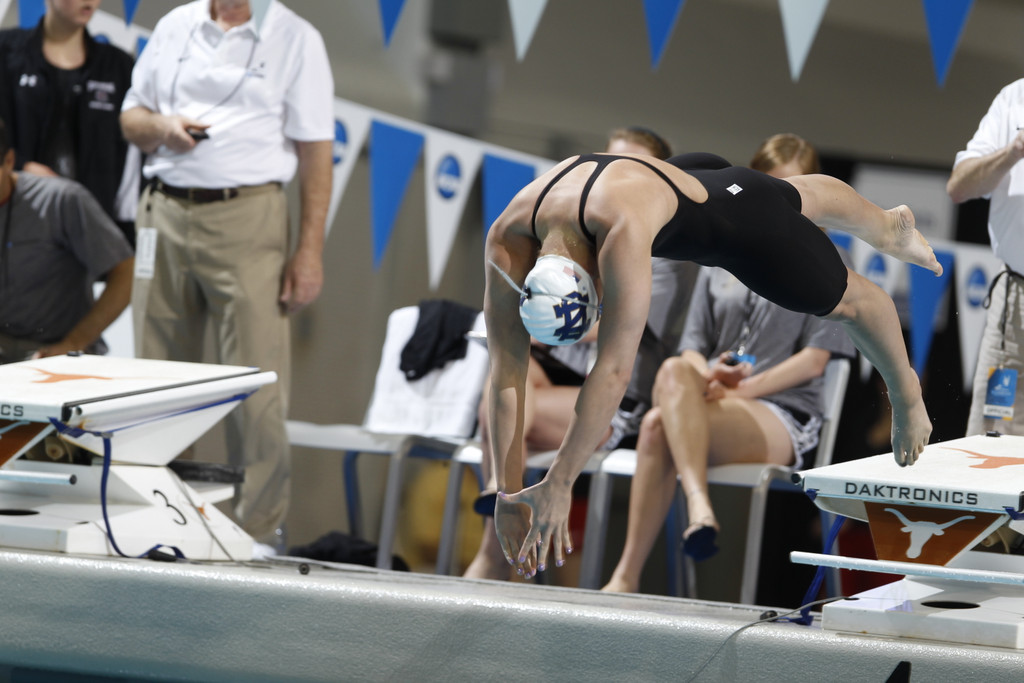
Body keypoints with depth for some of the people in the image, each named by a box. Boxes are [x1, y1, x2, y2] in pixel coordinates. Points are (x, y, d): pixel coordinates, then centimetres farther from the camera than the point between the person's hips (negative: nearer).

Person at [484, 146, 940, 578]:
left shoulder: (622, 230, -52)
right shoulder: (506, 240, -35)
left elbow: (613, 369, -53)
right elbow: (505, 372, -30)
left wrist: (559, 484, -53)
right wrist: (507, 492, -34)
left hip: (738, 215, -6)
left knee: (843, 297, 19)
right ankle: (889, 226, 69)